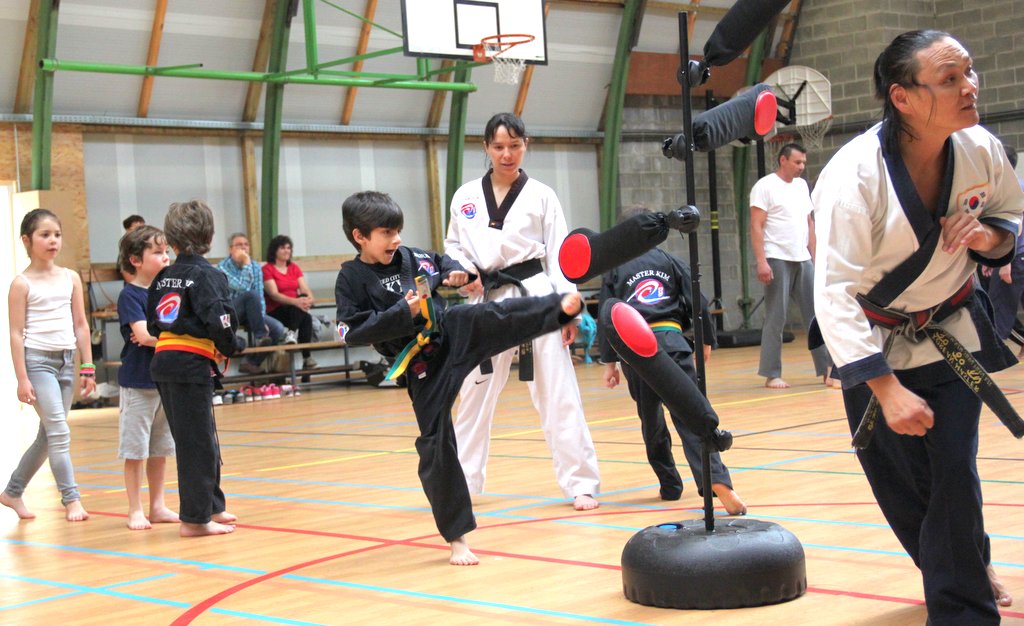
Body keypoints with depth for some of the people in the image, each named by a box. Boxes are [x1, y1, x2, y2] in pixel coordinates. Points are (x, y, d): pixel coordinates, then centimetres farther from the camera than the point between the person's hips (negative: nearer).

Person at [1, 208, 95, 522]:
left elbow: (81, 325, 12)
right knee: (59, 431, -14)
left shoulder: (71, 278, 9)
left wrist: (88, 368, 7)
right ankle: (71, 498, -9)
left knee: (48, 435, 11)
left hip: (66, 360, 6)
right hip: (37, 360, -6)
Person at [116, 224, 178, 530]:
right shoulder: (129, 295, -10)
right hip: (138, 382, -6)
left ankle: (157, 506, 21)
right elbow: (143, 335, -21)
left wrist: (155, 336, -12)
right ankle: (135, 511, 9)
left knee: (160, 448, 12)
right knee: (135, 450, 1)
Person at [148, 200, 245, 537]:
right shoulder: (208, 275, -10)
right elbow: (219, 322, -19)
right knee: (197, 443, 0)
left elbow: (152, 322, 13)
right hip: (192, 364, -7)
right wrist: (233, 346, -1)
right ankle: (195, 519, 5)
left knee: (202, 439, 19)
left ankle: (212, 506, 29)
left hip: (163, 360, 7)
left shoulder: (164, 276, 12)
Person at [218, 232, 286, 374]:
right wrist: (246, 264, -21)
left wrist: (262, 319, -12)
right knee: (251, 294, -35)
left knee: (278, 329, -20)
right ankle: (260, 336, -25)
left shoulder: (255, 266, 5)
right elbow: (243, 288, -24)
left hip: (250, 312, 5)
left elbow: (260, 296, 0)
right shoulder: (223, 266, -11)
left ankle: (251, 362, -7)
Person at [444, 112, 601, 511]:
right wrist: (463, 275, -8)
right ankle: (461, 481, 25)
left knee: (557, 394, -4)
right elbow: (453, 248, 14)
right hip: (487, 302, 3)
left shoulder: (541, 196, 2)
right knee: (475, 393, 11)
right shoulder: (465, 197, 7)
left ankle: (581, 483, 3)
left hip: (535, 298, -3)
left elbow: (559, 255, -1)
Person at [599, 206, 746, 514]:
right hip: (670, 340, 0)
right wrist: (705, 341, 22)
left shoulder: (614, 271, 13)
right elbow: (698, 304, 9)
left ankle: (670, 485, 20)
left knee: (651, 420, 16)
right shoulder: (670, 261, 14)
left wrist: (609, 362, 14)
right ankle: (716, 480, -26)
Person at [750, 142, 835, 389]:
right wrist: (761, 262, -17)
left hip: (803, 260, 7)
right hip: (777, 260, -7)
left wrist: (814, 256, 13)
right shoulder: (765, 186, -6)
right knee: (776, 319, -3)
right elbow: (756, 226, -10)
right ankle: (771, 375, 4)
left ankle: (827, 369, 9)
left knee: (817, 315, 5)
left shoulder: (802, 185, 15)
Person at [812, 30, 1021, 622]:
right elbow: (835, 290, -30)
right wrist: (886, 389, -33)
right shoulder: (854, 175, -28)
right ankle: (966, 569, 34)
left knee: (955, 470, -7)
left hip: (952, 332, 3)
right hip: (875, 346, -2)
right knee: (899, 480, 5)